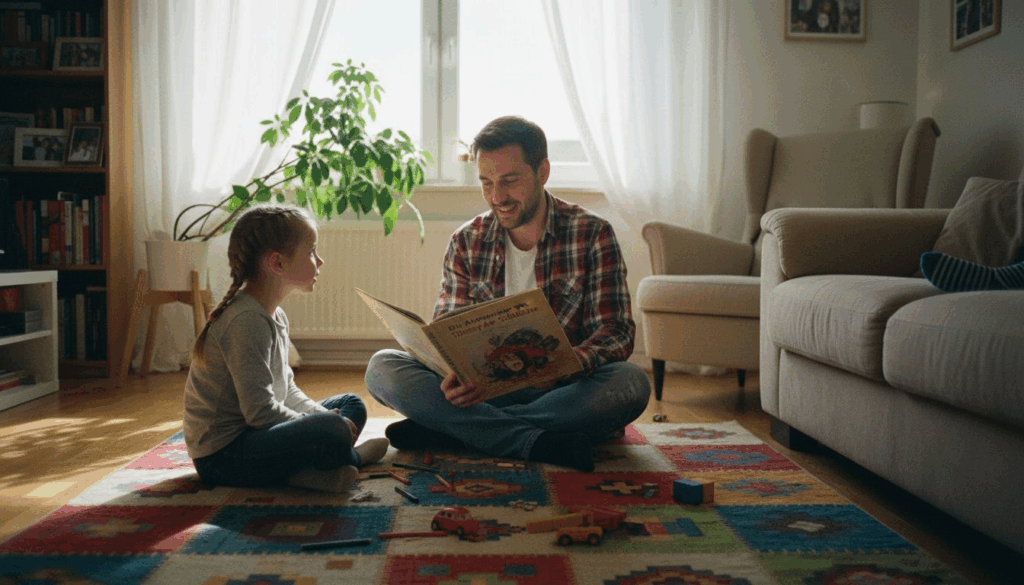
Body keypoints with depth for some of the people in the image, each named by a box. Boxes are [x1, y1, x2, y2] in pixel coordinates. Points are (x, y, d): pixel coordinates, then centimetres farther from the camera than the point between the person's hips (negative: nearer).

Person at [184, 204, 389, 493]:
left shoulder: (275, 316, 12)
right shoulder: (246, 321, -21)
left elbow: (286, 389, 16)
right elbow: (260, 411, -26)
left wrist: (321, 414, -1)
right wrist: (325, 423, -15)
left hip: (254, 434, 11)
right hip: (221, 455, -11)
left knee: (352, 405, 17)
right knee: (334, 431, -31)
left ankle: (303, 468, -7)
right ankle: (351, 457, 3)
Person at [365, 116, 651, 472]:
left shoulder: (592, 235, -2)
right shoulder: (466, 243, 5)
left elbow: (617, 332, -8)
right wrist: (454, 377, -23)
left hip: (559, 392, -1)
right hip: (482, 389, 2)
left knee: (631, 383, -34)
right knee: (382, 368, -20)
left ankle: (453, 430, -28)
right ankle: (536, 442, -32)